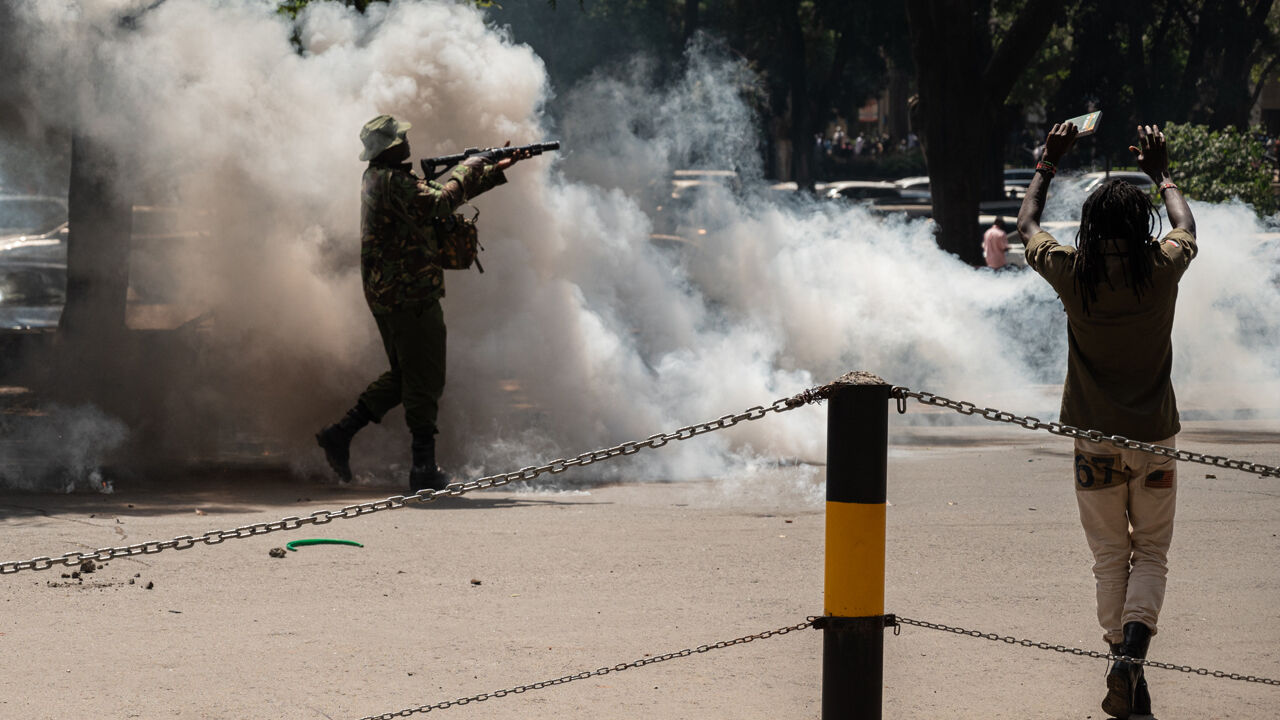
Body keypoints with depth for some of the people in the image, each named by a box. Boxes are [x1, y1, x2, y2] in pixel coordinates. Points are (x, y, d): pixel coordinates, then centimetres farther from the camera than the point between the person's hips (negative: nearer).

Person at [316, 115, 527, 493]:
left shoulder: (379, 178, 15)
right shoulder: (392, 182, -16)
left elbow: (441, 193, 22)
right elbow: (438, 204, -27)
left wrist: (493, 172, 21)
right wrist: (470, 168, -13)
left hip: (385, 294, 10)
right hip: (410, 296, -10)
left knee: (403, 376, 19)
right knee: (424, 382, -3)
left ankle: (340, 433, 12)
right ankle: (424, 469, -1)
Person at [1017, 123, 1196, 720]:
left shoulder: (1072, 273, -9)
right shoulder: (1163, 268, -8)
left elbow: (1026, 226, 13)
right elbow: (1185, 228, 17)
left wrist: (1048, 164, 24)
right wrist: (1161, 174, 31)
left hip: (1094, 440, 0)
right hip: (1153, 436, 0)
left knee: (1109, 559, 10)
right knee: (1150, 556, 6)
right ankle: (1130, 660, -17)